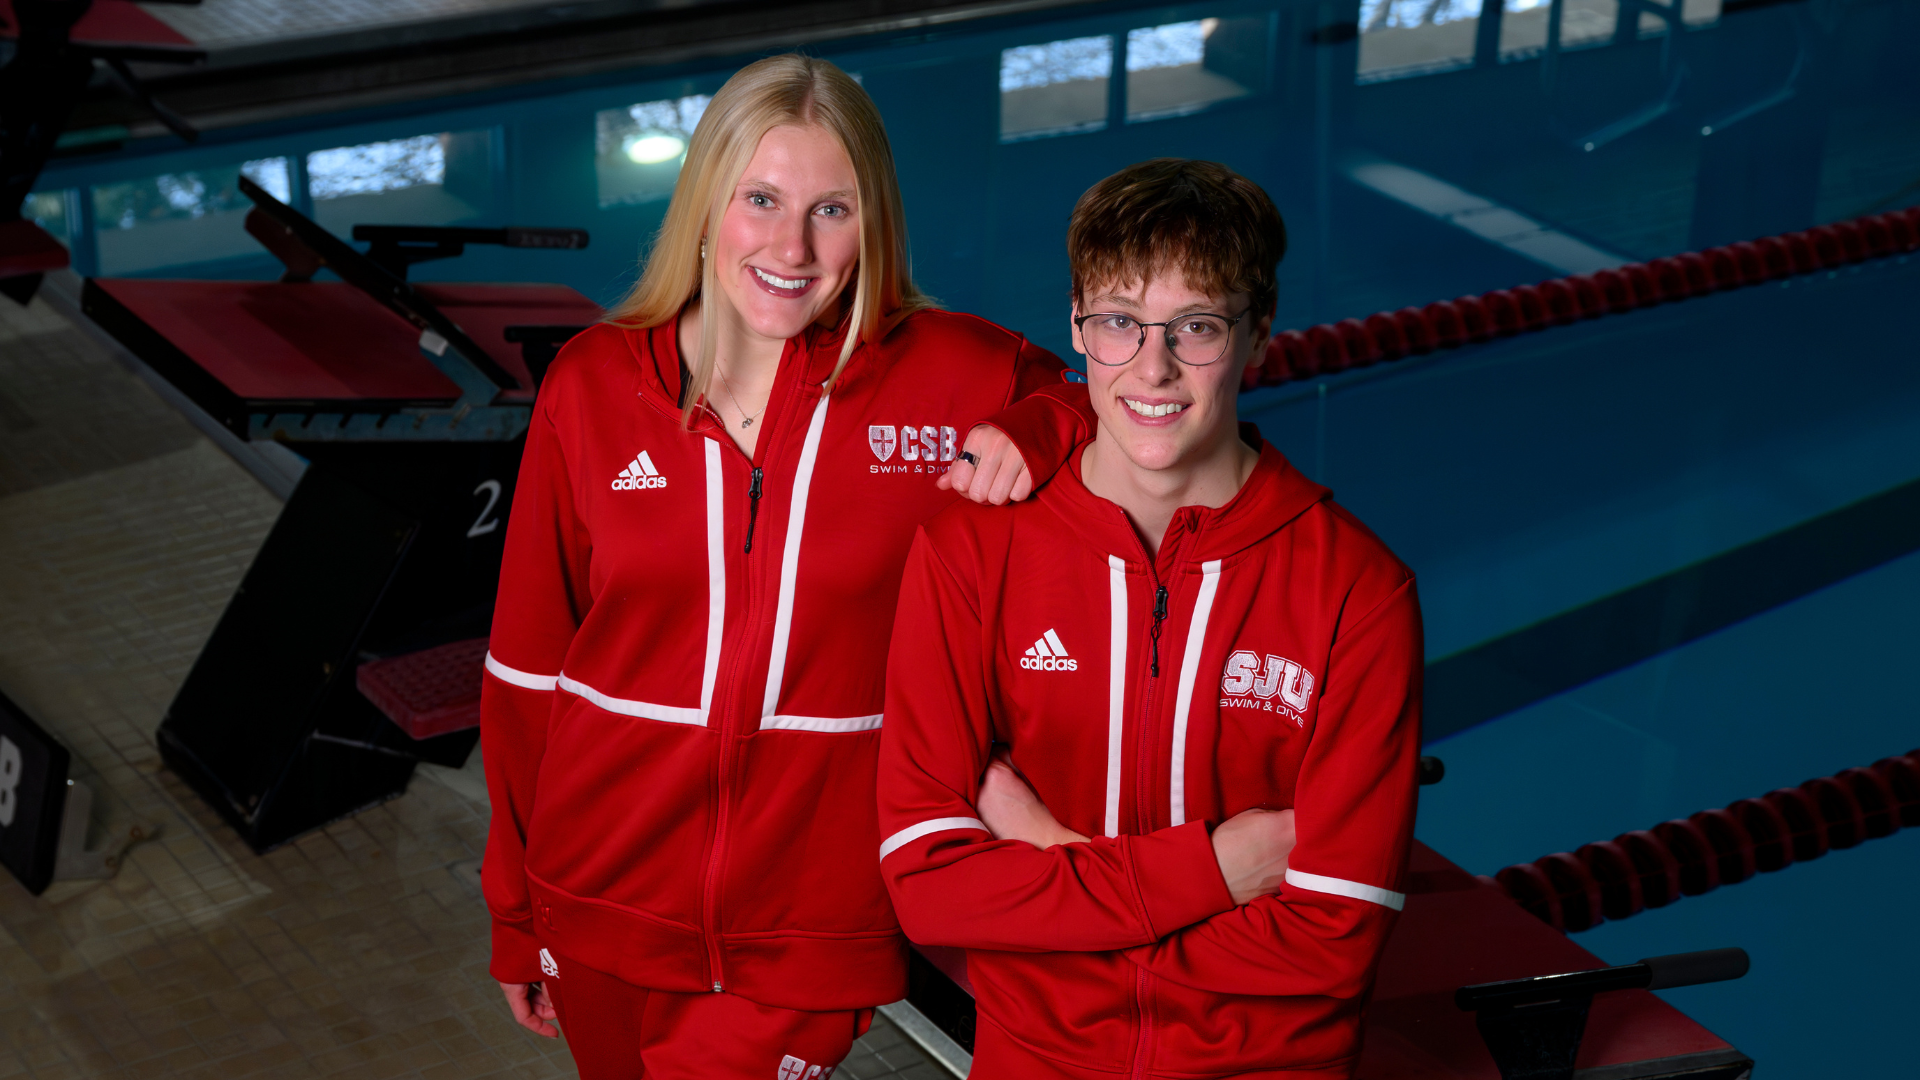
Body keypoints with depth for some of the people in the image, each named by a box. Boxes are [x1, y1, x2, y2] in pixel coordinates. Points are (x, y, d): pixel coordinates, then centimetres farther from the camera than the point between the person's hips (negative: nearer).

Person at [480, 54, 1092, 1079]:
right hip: (607, 910, 2)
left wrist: (1031, 432, -18)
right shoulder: (592, 383, -2)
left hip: (808, 930, -2)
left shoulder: (944, 374, -7)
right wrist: (515, 913, 8)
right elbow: (529, 659, 4)